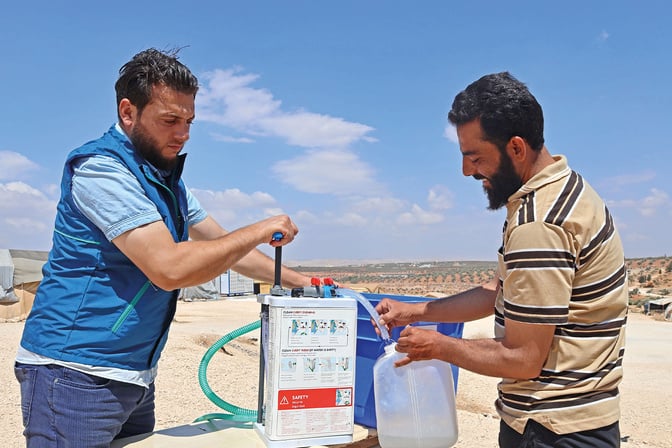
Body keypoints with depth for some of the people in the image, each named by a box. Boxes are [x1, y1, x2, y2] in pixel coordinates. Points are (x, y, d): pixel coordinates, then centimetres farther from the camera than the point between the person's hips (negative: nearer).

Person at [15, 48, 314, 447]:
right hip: (76, 373, -8)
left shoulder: (167, 180, 12)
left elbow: (224, 245, 16)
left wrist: (295, 281, 7)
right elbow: (169, 268, -26)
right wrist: (260, 231, -16)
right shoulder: (101, 168, -16)